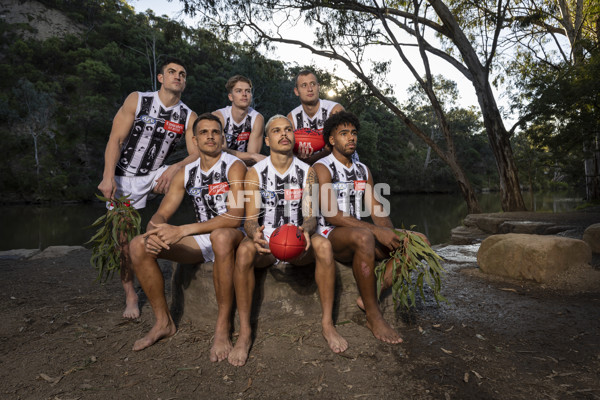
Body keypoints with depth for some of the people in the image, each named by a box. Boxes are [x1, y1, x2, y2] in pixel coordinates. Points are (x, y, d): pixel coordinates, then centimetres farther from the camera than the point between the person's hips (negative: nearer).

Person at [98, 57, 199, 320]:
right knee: (124, 238, -3)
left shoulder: (188, 117, -1)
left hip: (156, 176, 2)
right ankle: (130, 296, 14)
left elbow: (197, 154, -9)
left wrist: (174, 168, -29)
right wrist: (108, 177, -21)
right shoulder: (137, 100, -5)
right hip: (125, 177, -1)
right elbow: (115, 139, -10)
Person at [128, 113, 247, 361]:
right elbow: (161, 214, 5)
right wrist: (154, 231, -22)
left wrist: (182, 230, -30)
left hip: (234, 238, -5)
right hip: (201, 241, 6)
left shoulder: (234, 167, -10)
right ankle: (163, 322, 3)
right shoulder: (186, 173, 7)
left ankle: (223, 327, -27)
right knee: (139, 245, -10)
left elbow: (235, 217, -24)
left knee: (221, 236, -41)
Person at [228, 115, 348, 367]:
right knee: (244, 250, -34)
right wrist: (254, 233, -31)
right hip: (266, 241, -1)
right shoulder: (255, 173, 0)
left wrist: (305, 230, -27)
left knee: (323, 245, -31)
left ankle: (327, 324, -17)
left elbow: (311, 215, -2)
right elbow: (250, 218, -6)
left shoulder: (307, 172, 4)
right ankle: (244, 333, -22)